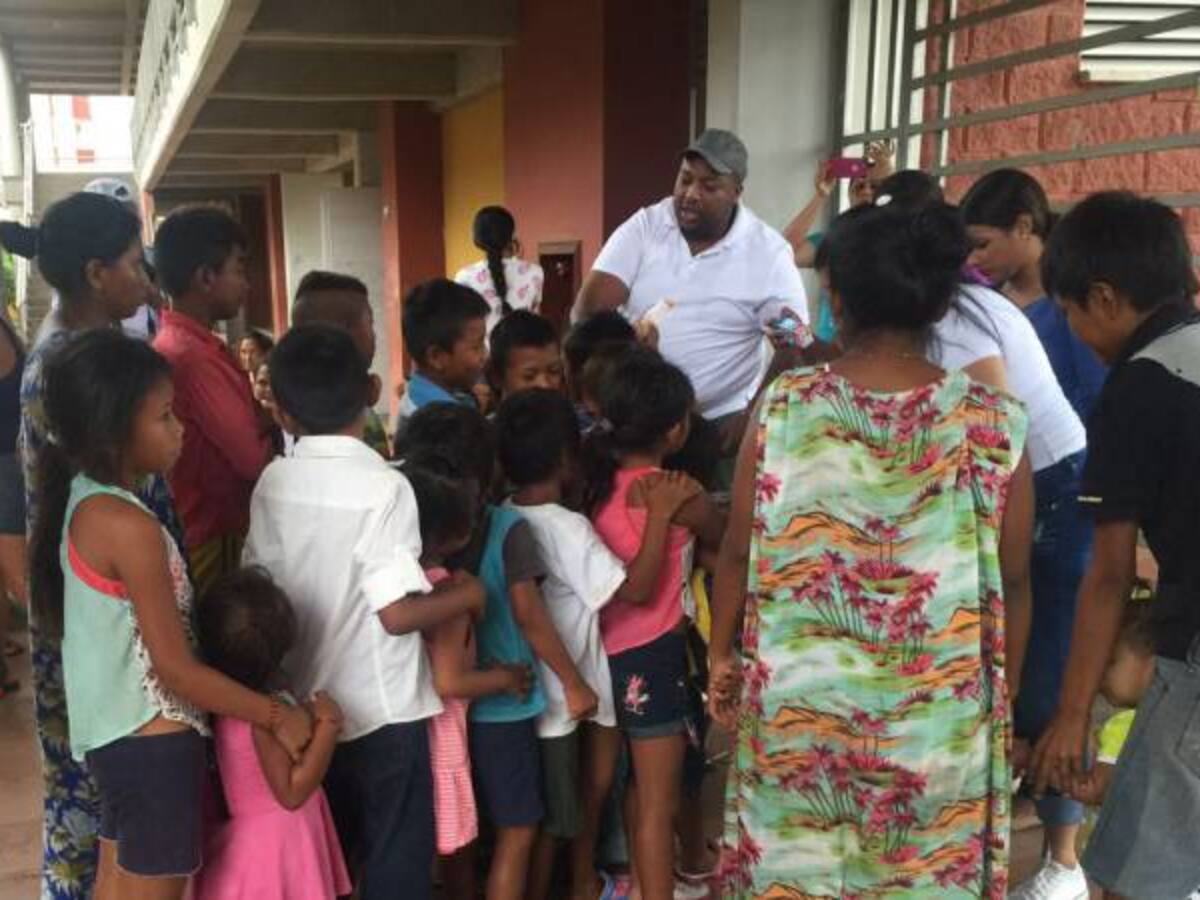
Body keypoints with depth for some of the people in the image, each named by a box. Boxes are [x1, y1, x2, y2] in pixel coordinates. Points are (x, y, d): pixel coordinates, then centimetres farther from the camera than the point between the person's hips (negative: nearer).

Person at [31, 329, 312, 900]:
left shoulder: (83, 499, 2)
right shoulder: (128, 526, -25)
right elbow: (176, 668, -22)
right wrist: (277, 715, -13)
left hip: (112, 730, 9)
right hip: (151, 737, -9)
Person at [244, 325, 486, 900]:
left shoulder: (272, 482, -3)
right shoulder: (384, 486, -19)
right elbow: (397, 613, -21)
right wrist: (466, 594, -6)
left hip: (307, 705, 6)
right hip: (382, 711, -5)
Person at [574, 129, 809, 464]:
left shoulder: (769, 251, -6)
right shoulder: (643, 226, -2)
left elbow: (795, 347, -7)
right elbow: (589, 308, -8)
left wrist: (754, 417, -19)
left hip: (723, 420, -1)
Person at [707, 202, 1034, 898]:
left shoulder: (784, 408, -11)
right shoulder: (992, 424, -12)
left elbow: (739, 553, -3)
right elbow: (1011, 583, -4)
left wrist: (722, 653, 13)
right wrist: (1005, 694, 11)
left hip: (800, 700, 1)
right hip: (939, 716, 0)